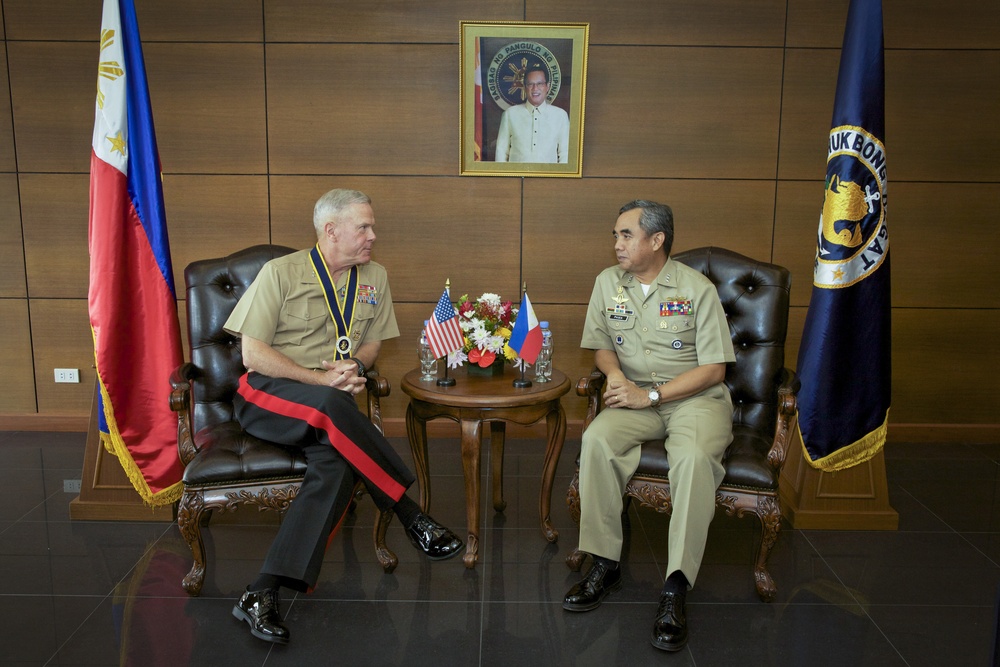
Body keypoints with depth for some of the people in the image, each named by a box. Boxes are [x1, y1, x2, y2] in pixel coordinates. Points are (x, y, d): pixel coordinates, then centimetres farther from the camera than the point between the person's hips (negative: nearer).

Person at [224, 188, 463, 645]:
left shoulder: (374, 277, 11)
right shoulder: (281, 272, -3)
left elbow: (371, 344, 18)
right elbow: (253, 354, -7)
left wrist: (353, 366, -6)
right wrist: (321, 378, -16)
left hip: (327, 404, 4)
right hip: (265, 397, -4)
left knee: (336, 464, -32)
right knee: (331, 405, -38)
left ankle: (264, 593, -31)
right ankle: (411, 517, -24)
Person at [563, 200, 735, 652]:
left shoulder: (697, 289, -6)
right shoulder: (608, 282, 8)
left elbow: (714, 368, -7)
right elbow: (602, 346, 17)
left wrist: (651, 395, -15)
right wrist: (614, 373, -7)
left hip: (695, 397, -3)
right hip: (636, 397, 3)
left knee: (694, 457, -35)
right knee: (596, 440, -28)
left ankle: (675, 589, -28)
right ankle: (605, 565, -16)